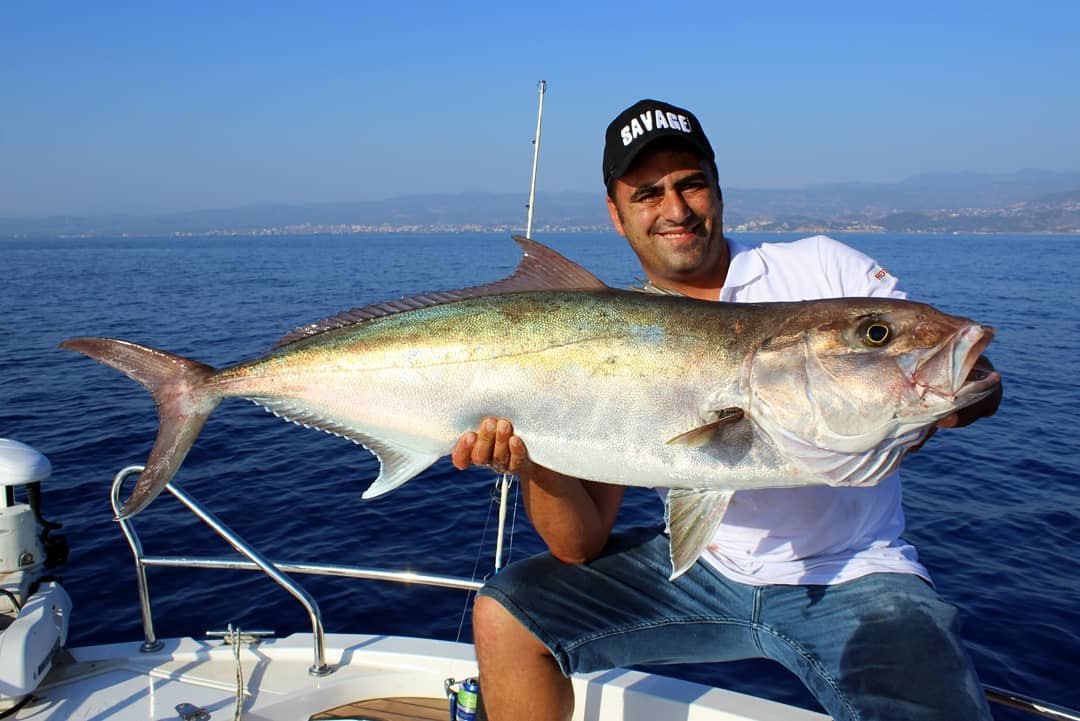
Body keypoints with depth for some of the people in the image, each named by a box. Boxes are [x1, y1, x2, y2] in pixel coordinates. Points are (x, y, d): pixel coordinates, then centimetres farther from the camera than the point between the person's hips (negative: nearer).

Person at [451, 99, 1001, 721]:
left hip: (852, 575, -1)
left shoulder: (823, 267, -3)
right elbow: (582, 544, -5)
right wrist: (534, 457, -25)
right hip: (697, 569, 2)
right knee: (503, 616, -7)